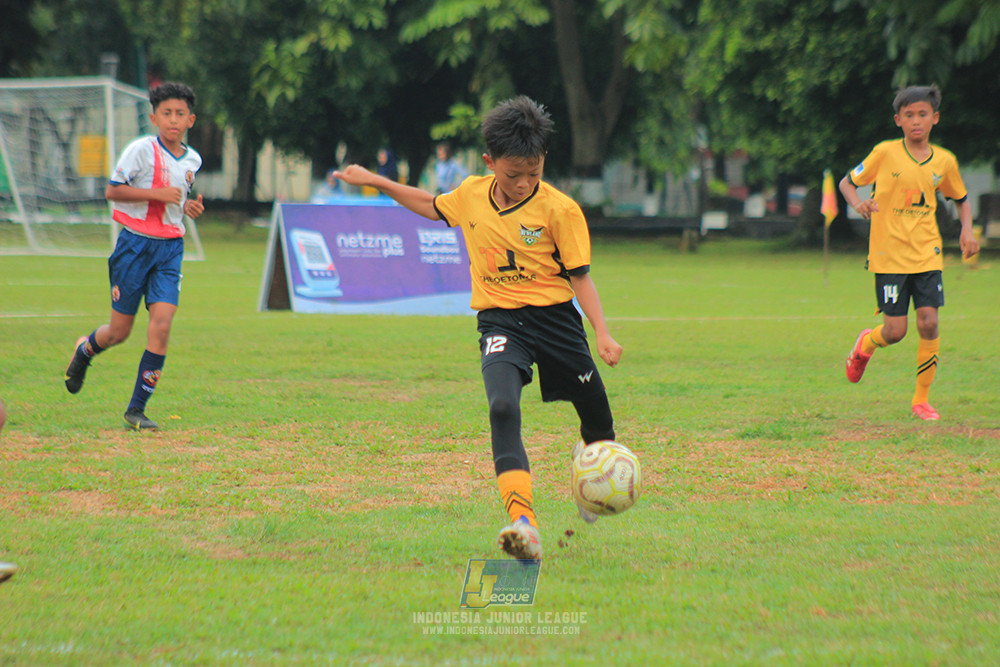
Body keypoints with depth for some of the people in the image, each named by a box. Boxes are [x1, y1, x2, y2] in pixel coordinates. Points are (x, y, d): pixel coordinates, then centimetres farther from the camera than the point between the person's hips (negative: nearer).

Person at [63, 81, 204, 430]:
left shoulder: (192, 160, 9)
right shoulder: (142, 150, -10)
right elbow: (113, 190, -13)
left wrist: (187, 206, 5)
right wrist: (157, 194, -21)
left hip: (171, 247, 4)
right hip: (136, 244, -4)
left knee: (161, 326, -11)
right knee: (120, 331, 3)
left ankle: (137, 408, -4)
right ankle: (84, 350, 41)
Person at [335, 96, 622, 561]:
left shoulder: (560, 210, -10)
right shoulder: (471, 194, 2)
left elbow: (579, 276, -7)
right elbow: (432, 207, 24)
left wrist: (602, 333, -18)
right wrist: (374, 182, 25)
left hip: (555, 317, -1)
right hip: (499, 321, 1)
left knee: (595, 413, 10)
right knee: (503, 407, -25)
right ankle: (523, 524, -38)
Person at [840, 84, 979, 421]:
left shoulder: (945, 161, 4)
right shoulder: (885, 153, -5)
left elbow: (962, 199, 21)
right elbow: (847, 182, 6)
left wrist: (967, 230, 3)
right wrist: (859, 204, -16)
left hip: (927, 254, 2)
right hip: (889, 254, -2)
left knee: (928, 323, -9)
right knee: (895, 332, -5)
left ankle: (921, 399, 6)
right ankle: (866, 343, 32)